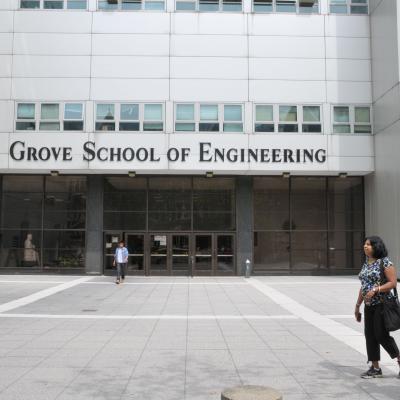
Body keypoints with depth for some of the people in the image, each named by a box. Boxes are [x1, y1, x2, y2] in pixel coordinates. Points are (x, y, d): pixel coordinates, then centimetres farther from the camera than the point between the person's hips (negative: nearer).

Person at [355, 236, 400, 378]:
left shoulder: (385, 262, -10)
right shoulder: (366, 263, 12)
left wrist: (375, 290, -25)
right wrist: (357, 306, 17)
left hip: (382, 304, -7)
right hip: (369, 305, 7)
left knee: (381, 335, -6)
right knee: (370, 335, 7)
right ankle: (375, 368, 16)